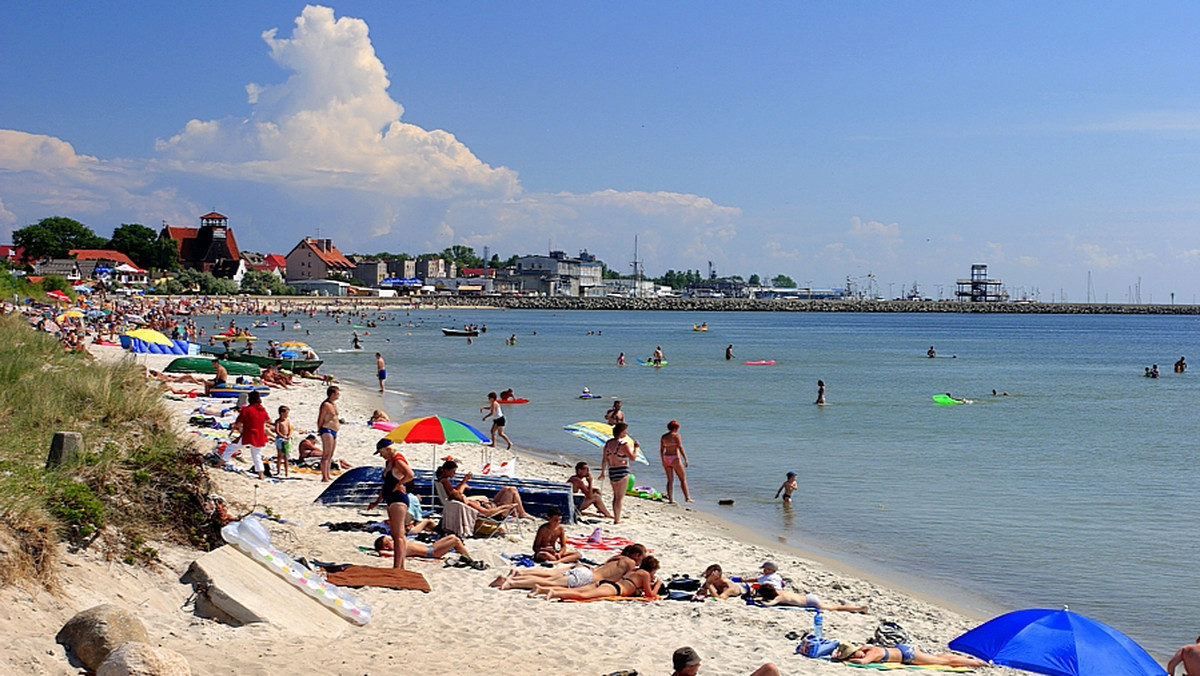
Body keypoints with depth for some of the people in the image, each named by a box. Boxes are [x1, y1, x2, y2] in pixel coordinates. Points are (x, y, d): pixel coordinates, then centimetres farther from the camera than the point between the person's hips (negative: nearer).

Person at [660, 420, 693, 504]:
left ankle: (671, 499, 5)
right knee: (683, 479, 7)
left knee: (670, 480, 9)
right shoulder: (676, 436, -9)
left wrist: (663, 461, 15)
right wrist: (685, 459, -10)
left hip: (666, 459, 5)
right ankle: (687, 498, 10)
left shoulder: (663, 437, 7)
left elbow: (661, 450, 8)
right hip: (675, 459, -5)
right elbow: (680, 448, -14)